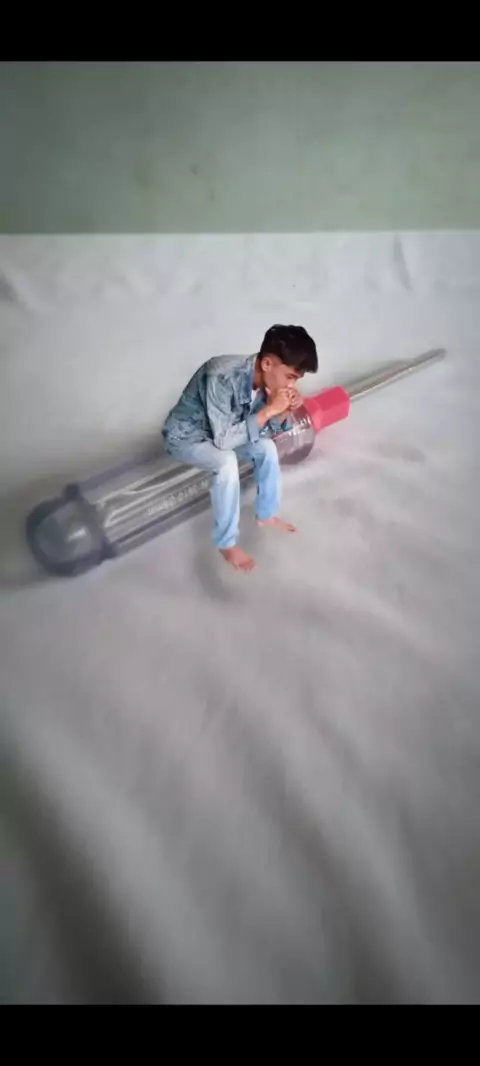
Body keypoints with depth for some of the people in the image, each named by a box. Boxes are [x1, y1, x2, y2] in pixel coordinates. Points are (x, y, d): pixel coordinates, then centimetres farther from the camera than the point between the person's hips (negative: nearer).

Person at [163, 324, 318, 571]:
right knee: (226, 462, -30)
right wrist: (268, 410, -36)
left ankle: (266, 514, 15)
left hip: (221, 432, 7)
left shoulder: (265, 379, -14)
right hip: (185, 436, -7)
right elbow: (222, 440, -36)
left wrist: (285, 410, -23)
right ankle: (227, 543, -14)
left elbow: (268, 430, -3)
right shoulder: (223, 377, -37)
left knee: (267, 447, -6)